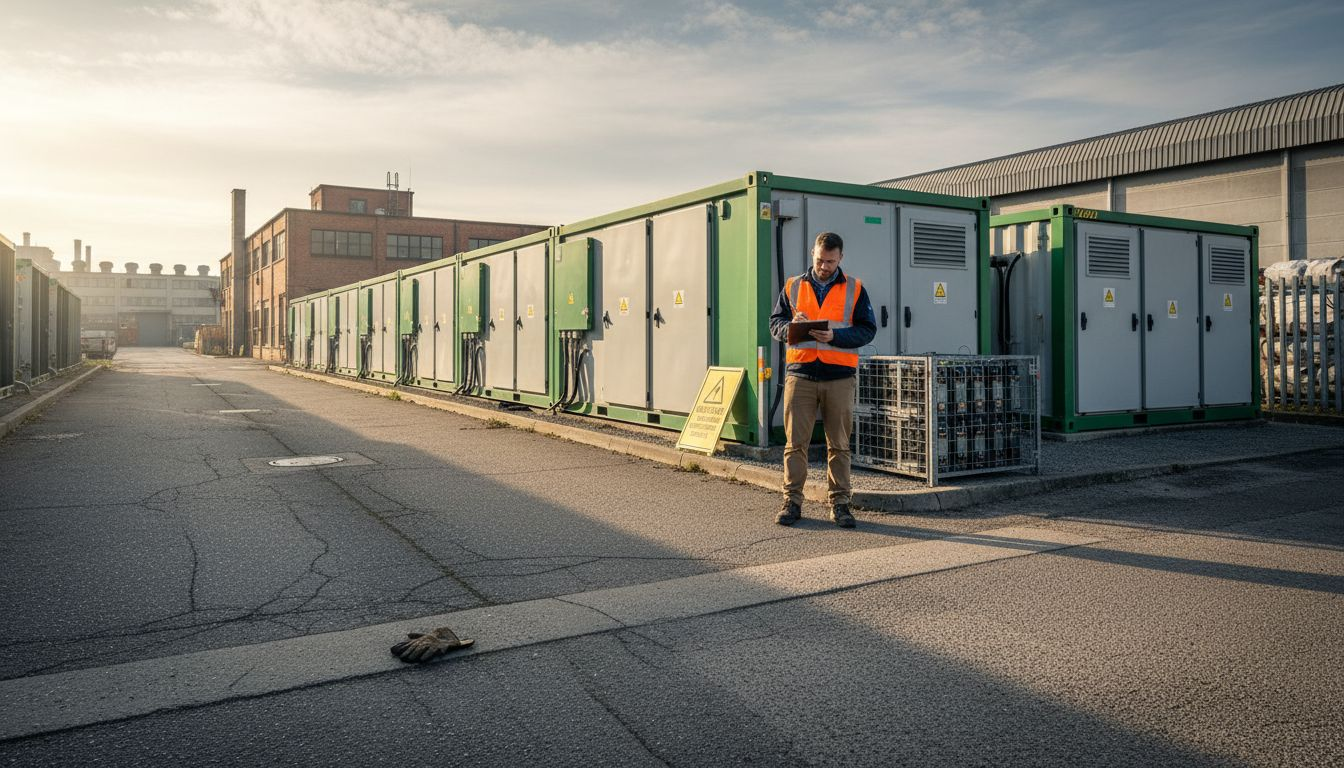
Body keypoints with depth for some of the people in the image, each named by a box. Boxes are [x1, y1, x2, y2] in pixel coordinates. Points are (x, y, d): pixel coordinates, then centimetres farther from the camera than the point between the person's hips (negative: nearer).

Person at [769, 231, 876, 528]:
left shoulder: (854, 289, 8)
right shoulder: (793, 286, 12)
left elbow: (868, 329, 2)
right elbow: (775, 323, 11)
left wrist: (835, 336, -13)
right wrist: (791, 326, -12)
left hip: (840, 376, 0)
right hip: (801, 373, 1)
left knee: (839, 444, 5)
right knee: (796, 442, 0)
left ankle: (839, 503, 13)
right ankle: (792, 501, 8)